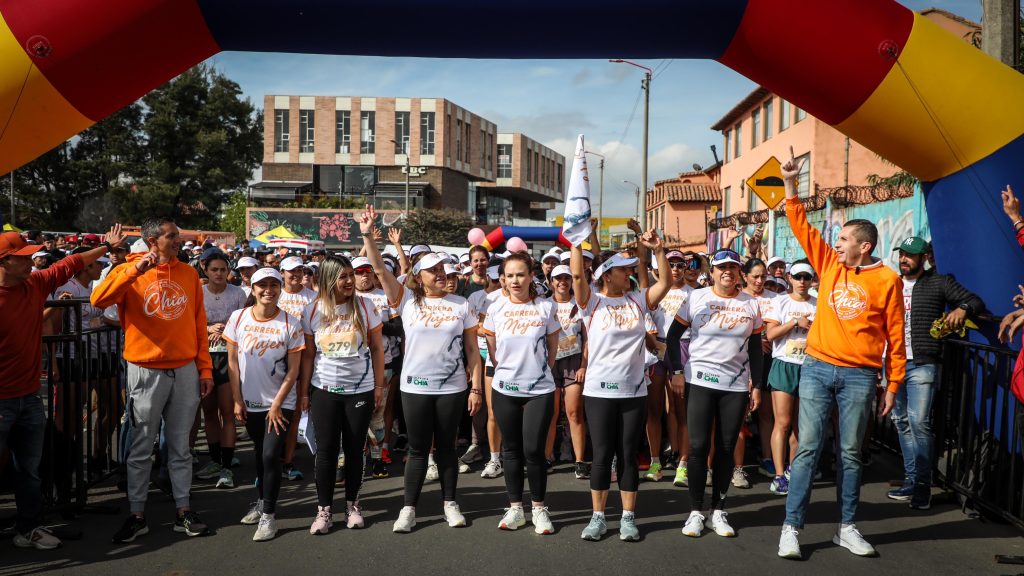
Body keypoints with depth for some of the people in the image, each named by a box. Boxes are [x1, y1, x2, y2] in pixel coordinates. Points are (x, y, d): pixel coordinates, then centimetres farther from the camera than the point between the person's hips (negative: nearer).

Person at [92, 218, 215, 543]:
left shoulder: (189, 274, 6)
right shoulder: (130, 272, -2)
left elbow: (199, 324, 8)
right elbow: (99, 299, -21)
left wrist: (205, 369, 5)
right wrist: (135, 269, -27)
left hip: (185, 370, 3)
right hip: (146, 372, -2)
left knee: (180, 446, 10)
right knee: (141, 448, 7)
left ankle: (183, 511, 19)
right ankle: (137, 515, 18)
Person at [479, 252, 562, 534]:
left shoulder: (546, 307, -4)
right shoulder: (496, 308, 0)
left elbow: (552, 348, 7)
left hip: (540, 390, -2)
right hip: (504, 390, 2)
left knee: (534, 451, -2)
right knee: (512, 449, 10)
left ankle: (539, 508, 15)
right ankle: (515, 508, 22)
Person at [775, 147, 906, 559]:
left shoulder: (887, 280, -1)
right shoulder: (830, 265, 7)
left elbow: (895, 336, 2)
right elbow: (801, 225, 8)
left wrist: (893, 384, 2)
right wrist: (790, 183, 1)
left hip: (859, 376, -1)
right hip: (817, 369, 2)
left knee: (850, 454, 8)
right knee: (808, 449, 0)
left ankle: (847, 528, 20)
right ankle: (791, 528, 3)